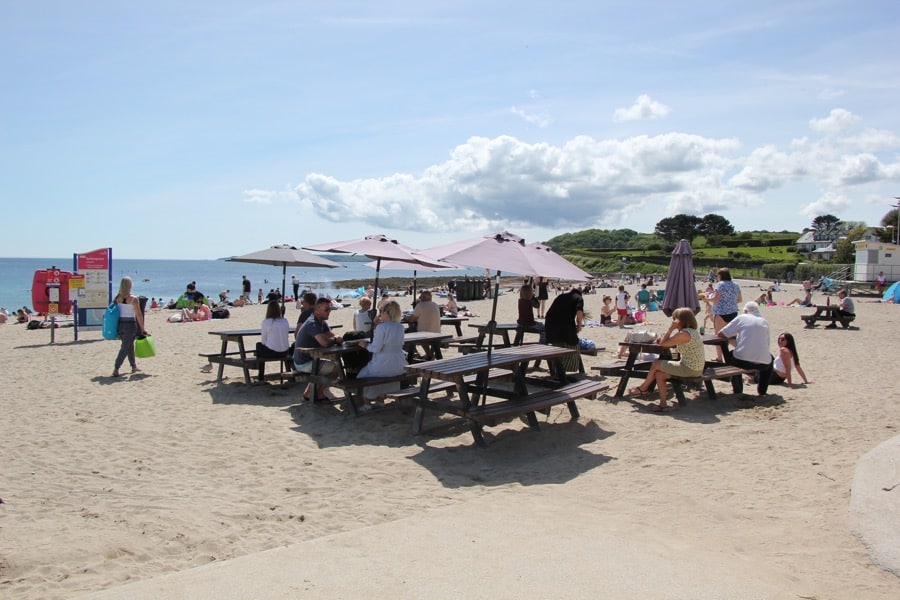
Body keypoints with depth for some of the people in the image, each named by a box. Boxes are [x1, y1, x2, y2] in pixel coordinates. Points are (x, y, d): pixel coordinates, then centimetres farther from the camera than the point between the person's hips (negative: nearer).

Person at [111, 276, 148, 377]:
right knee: (125, 348, 0)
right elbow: (139, 315, -11)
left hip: (119, 323, 6)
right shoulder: (133, 299, -13)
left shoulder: (117, 298, 1)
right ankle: (116, 370, -7)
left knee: (129, 345, 21)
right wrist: (142, 329, -4)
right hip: (130, 324, -6)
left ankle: (134, 366, 34)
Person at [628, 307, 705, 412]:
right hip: (695, 369, 10)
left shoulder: (684, 334, -20)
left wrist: (670, 329, -10)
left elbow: (663, 344, -15)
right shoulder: (692, 331, 12)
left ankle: (643, 388, 20)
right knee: (659, 374, 8)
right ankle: (663, 404, 8)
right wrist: (664, 339, 1)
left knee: (656, 364, 0)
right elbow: (674, 345, 17)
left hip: (690, 370, -10)